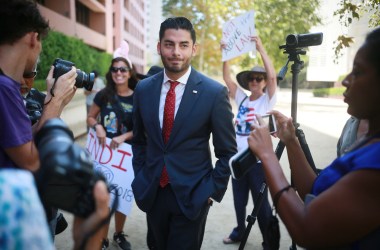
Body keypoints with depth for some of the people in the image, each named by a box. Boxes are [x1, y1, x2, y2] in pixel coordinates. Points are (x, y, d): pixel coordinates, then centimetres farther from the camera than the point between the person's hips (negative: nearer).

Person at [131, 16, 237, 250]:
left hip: (192, 195, -3)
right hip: (152, 192, 4)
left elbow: (227, 152, -5)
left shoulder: (215, 92, -12)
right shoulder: (143, 88, -1)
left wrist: (212, 191, -7)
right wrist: (140, 178, 6)